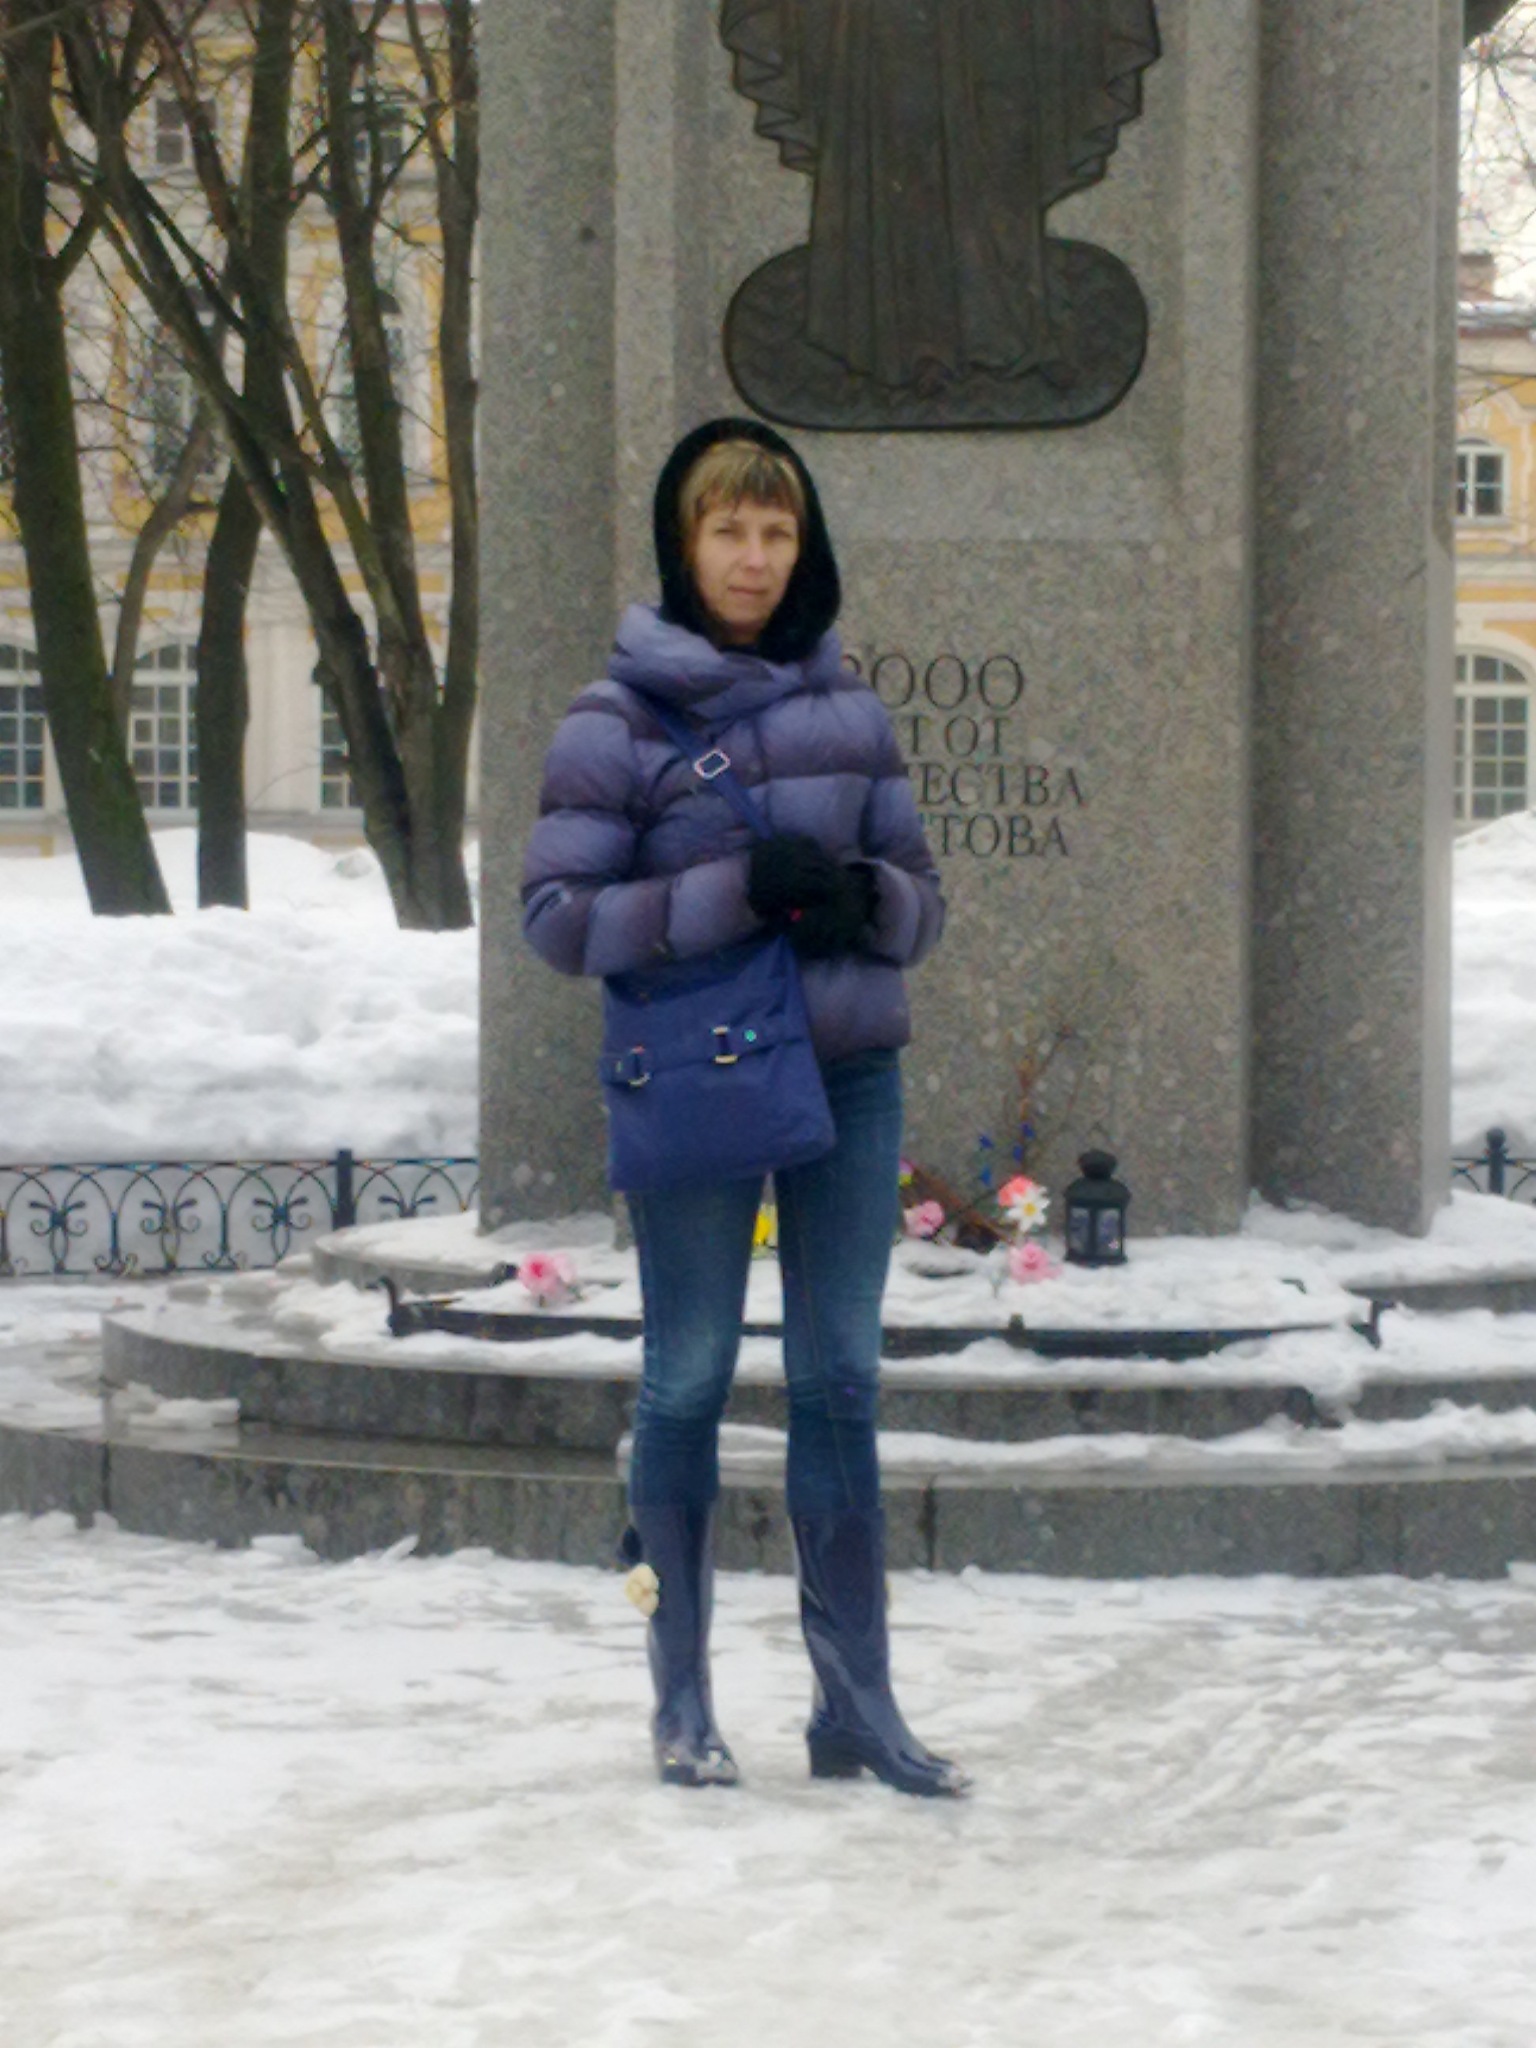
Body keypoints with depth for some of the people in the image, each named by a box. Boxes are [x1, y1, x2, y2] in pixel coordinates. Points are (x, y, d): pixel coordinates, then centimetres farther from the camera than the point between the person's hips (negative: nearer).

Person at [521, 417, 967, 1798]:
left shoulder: (846, 708, 8)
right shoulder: (620, 721, -4)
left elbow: (924, 893, 12)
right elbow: (559, 914, -8)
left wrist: (865, 897, -12)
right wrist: (735, 892, -19)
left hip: (848, 1075, 4)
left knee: (842, 1381, 6)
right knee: (689, 1378, 6)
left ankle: (857, 1701, 13)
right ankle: (683, 1694, 18)